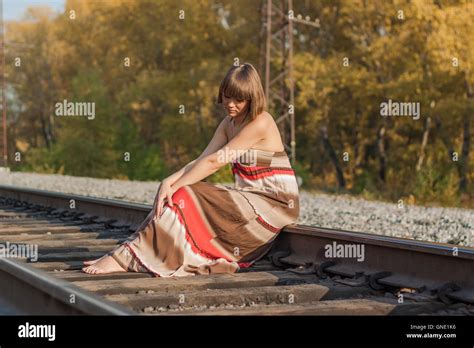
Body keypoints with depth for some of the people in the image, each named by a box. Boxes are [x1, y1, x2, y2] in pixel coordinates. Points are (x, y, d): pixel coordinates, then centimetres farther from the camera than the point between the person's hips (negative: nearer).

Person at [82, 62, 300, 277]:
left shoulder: (260, 123, -16)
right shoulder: (229, 123, 12)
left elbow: (214, 162, -20)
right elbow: (202, 160, 0)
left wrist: (175, 186, -19)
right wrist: (170, 182, -17)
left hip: (274, 203, -8)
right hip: (249, 198, 8)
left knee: (182, 198, -19)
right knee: (185, 194, -9)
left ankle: (125, 259, -20)